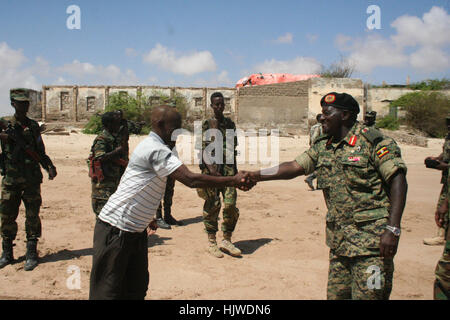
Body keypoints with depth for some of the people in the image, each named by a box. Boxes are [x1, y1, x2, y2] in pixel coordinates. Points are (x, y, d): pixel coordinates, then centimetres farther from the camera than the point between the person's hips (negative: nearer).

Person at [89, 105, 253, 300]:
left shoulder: (153, 147, 12)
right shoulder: (155, 149, -21)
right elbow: (191, 179, -29)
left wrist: (147, 217, 24)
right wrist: (233, 181, -24)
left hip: (135, 230, 10)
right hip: (116, 230, -10)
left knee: (137, 288, 16)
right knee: (108, 292, -1)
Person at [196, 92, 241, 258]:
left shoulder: (230, 124, 15)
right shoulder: (207, 124, 3)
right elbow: (203, 148, -5)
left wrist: (234, 170, 15)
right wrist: (210, 167, -18)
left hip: (228, 167, 3)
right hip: (211, 167, -3)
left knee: (231, 204, -3)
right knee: (212, 205, 0)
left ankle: (227, 240, 11)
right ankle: (211, 242, 12)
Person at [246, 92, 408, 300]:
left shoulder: (372, 141, -9)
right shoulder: (322, 147, 12)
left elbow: (398, 181, -13)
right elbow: (294, 167, 12)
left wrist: (393, 230, -19)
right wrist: (257, 176, 4)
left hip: (371, 240, -6)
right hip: (338, 239, 7)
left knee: (368, 295, -2)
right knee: (336, 294, 14)